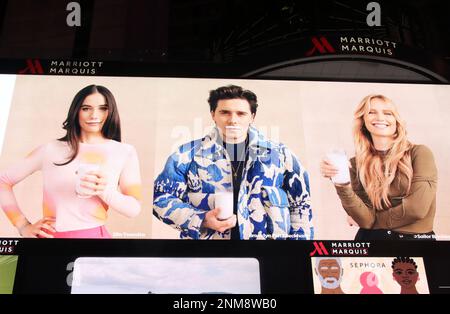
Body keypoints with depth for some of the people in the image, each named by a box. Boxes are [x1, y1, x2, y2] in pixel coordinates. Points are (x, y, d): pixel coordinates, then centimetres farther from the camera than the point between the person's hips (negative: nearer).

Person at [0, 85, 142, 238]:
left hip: (93, 234, -1)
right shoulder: (50, 149, 2)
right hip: (49, 235, 1)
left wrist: (104, 191, -24)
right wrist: (23, 226, 1)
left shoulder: (125, 152, 0)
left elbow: (134, 208, -6)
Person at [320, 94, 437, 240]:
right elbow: (366, 220, -6)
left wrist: (375, 220, -1)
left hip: (416, 236, -1)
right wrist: (342, 185, -19)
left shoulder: (419, 153, -2)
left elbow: (417, 209, -12)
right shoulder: (357, 164, 3)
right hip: (371, 237, 1)